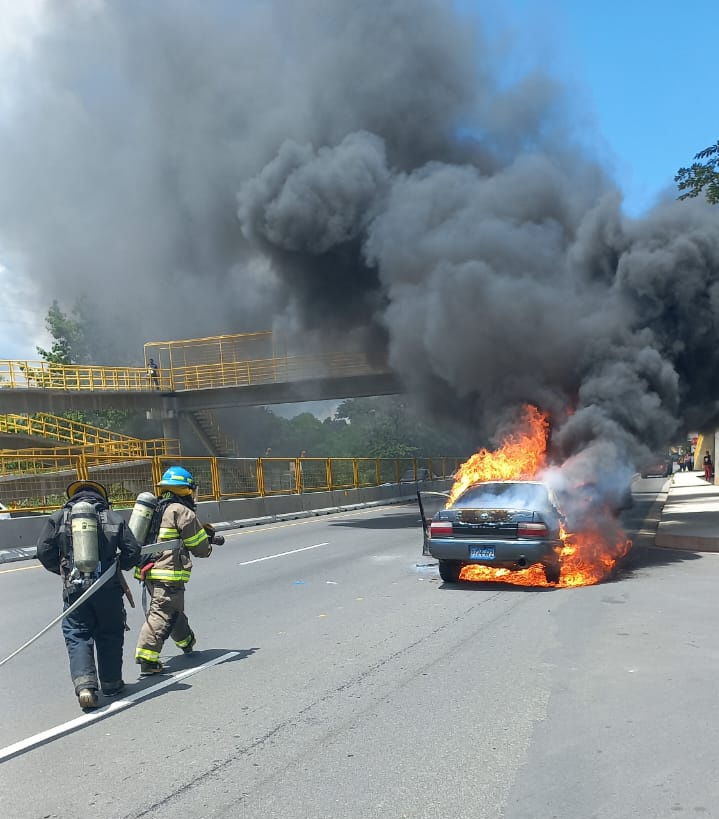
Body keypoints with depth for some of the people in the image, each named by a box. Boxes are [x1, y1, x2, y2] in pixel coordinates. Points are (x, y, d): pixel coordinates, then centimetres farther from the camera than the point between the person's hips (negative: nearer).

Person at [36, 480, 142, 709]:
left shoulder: (58, 518, 5)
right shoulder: (113, 518, 4)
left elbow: (44, 552, 1)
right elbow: (133, 551, 0)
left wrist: (63, 570, 16)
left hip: (74, 588, 0)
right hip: (108, 588, 0)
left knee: (77, 636, 6)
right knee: (109, 635, 15)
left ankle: (85, 684, -10)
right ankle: (111, 683, 23)